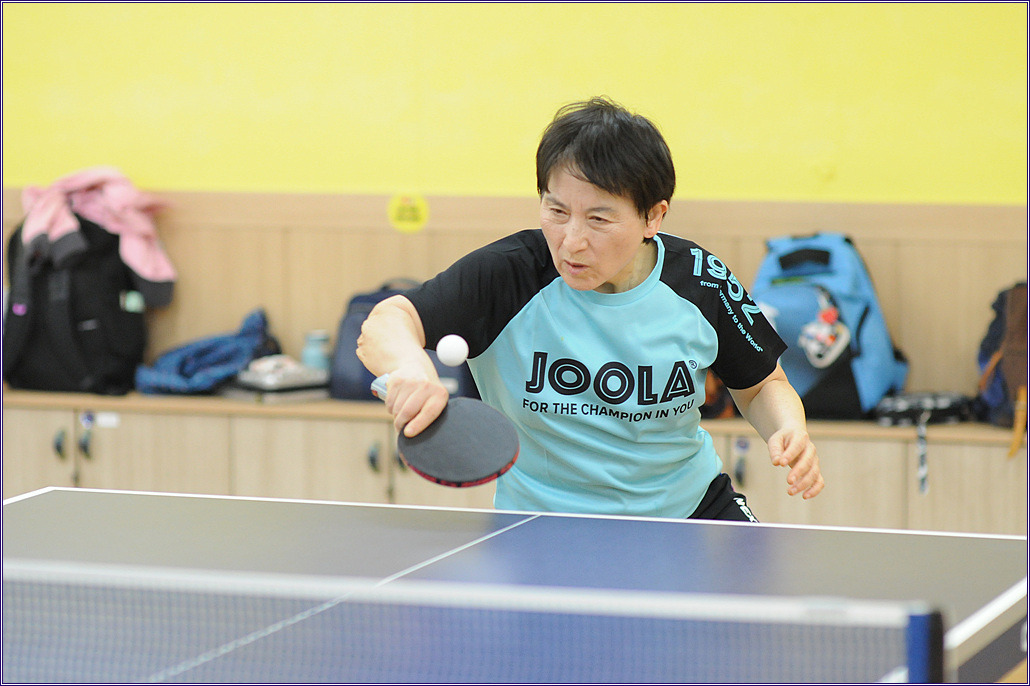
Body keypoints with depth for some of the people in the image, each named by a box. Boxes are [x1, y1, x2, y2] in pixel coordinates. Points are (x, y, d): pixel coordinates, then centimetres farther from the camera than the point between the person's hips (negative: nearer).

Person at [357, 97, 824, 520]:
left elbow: (761, 385, 6)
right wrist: (409, 366, -53)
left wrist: (788, 430, -16)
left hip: (689, 506, 2)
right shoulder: (508, 275, -19)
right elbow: (385, 324, -30)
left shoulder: (701, 282, -11)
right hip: (543, 528, -2)